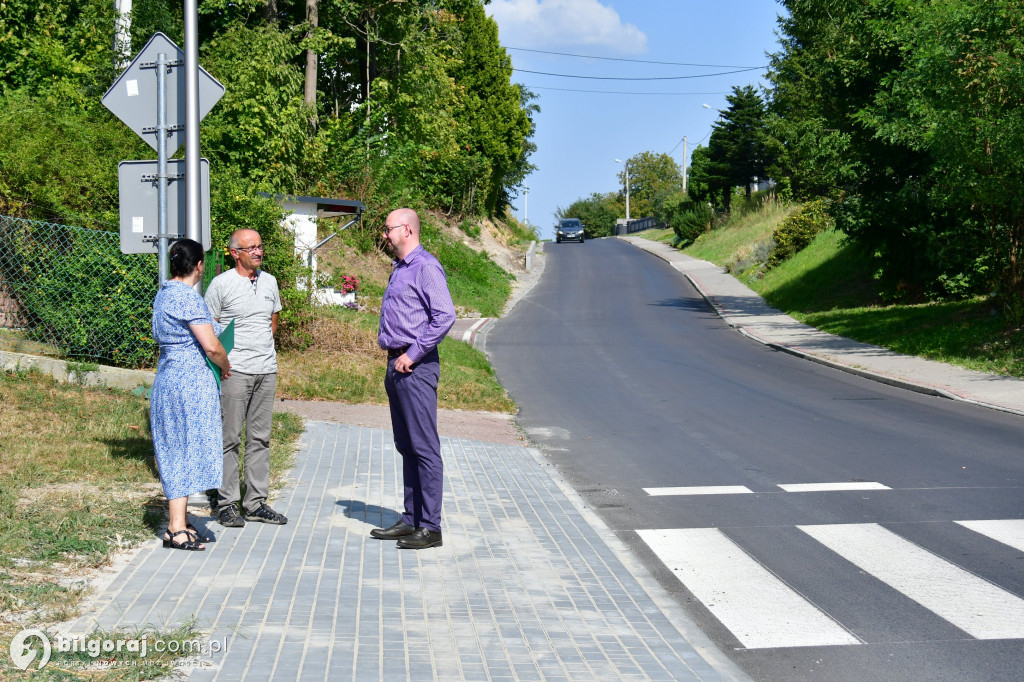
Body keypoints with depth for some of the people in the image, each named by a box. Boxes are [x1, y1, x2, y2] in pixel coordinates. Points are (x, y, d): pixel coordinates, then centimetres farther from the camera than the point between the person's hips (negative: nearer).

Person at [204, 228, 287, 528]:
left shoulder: (269, 281, 12)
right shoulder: (221, 284, -4)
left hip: (267, 370, 5)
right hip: (234, 370, -5)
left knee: (260, 437, 8)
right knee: (230, 438, -2)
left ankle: (256, 502, 15)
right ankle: (227, 504, 6)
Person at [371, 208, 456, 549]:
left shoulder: (426, 267, -11)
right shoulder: (399, 268, 19)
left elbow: (445, 317, -21)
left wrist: (413, 354, -17)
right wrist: (394, 357, 15)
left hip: (416, 367, -10)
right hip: (397, 365, 10)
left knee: (425, 447, -6)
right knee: (406, 446, 13)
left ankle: (430, 527, -1)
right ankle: (411, 519, 20)